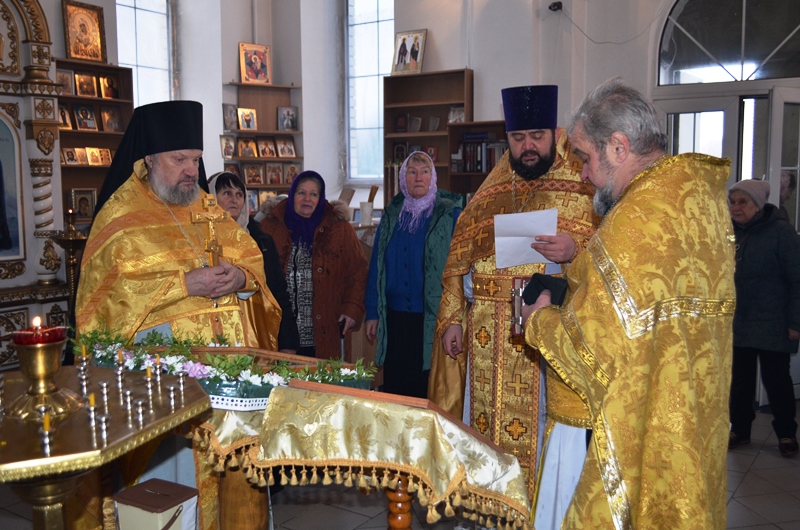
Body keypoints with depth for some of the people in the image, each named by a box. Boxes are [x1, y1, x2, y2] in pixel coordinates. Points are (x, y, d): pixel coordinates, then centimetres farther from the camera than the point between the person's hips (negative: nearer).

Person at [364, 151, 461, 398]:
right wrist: (372, 313, 7)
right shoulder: (392, 215, 9)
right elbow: (376, 265, 11)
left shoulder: (450, 214, -2)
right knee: (395, 387, 11)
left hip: (433, 319, -3)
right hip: (395, 317, 4)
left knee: (430, 393, 3)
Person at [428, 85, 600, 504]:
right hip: (486, 334, 4)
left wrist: (575, 250, -25)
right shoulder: (490, 194, 14)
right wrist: (452, 318, 6)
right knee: (484, 424, 11)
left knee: (540, 429, 0)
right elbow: (460, 258, 14)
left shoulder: (583, 190, 1)